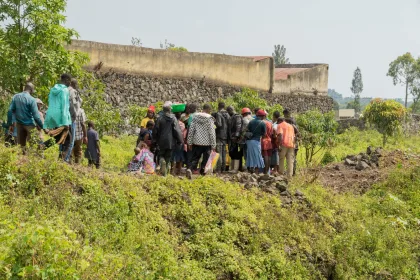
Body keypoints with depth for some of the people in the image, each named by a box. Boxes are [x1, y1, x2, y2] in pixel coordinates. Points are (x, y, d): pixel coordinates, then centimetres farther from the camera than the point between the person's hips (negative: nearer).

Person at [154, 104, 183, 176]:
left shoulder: (160, 119, -4)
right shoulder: (173, 119, -5)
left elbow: (156, 131, 1)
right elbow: (177, 131, -6)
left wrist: (156, 140, 16)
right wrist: (180, 141, 2)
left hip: (162, 141, 0)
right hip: (171, 142, 0)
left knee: (161, 155, 14)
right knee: (168, 157, 9)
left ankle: (162, 160, -20)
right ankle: (166, 172, 7)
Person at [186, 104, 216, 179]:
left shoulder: (195, 116, 1)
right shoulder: (209, 118, -9)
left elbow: (191, 130, 1)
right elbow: (212, 132, -9)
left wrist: (189, 142, 8)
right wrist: (213, 145, -4)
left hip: (197, 142, 3)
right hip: (207, 143, -3)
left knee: (195, 158, 7)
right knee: (206, 159, 11)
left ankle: (190, 168, -16)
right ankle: (203, 171, 11)